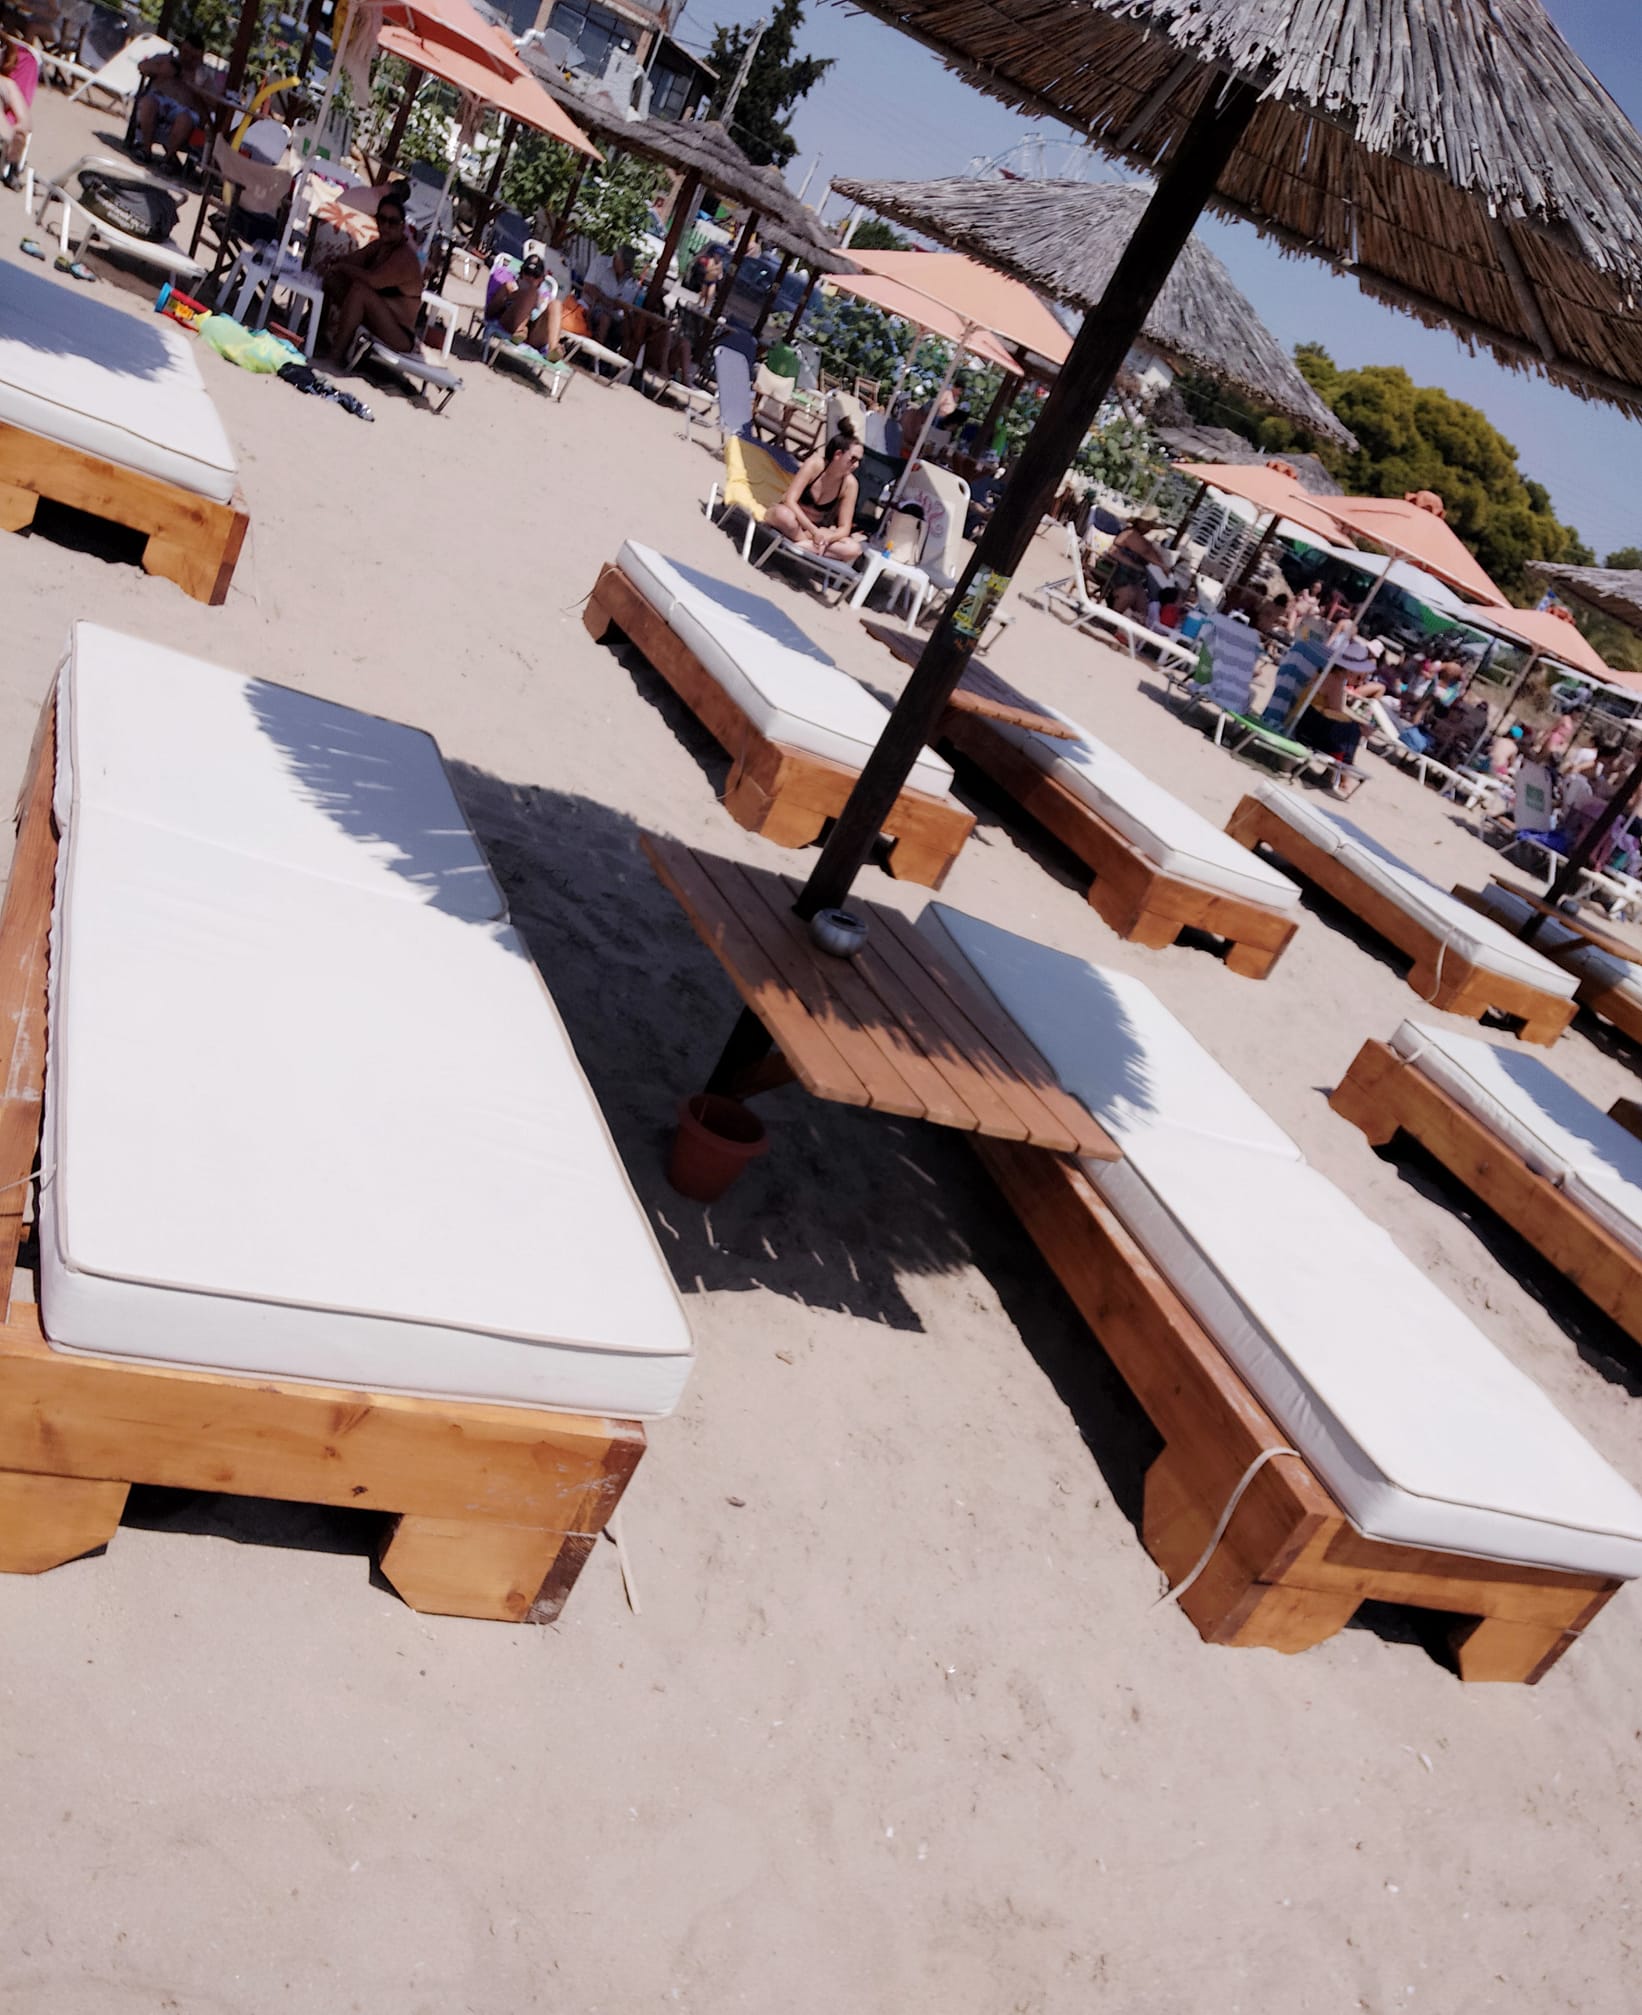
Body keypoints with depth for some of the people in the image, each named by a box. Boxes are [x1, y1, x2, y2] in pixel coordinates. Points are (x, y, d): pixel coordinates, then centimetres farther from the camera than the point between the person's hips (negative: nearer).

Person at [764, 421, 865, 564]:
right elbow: (790, 501, -27)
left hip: (816, 529, 4)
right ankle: (810, 546, -18)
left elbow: (844, 528, -10)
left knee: (854, 549, -22)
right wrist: (814, 532, -34)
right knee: (784, 515, -41)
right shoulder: (815, 465, -21)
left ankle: (802, 545, -27)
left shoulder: (849, 483, -12)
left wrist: (825, 538, -33)